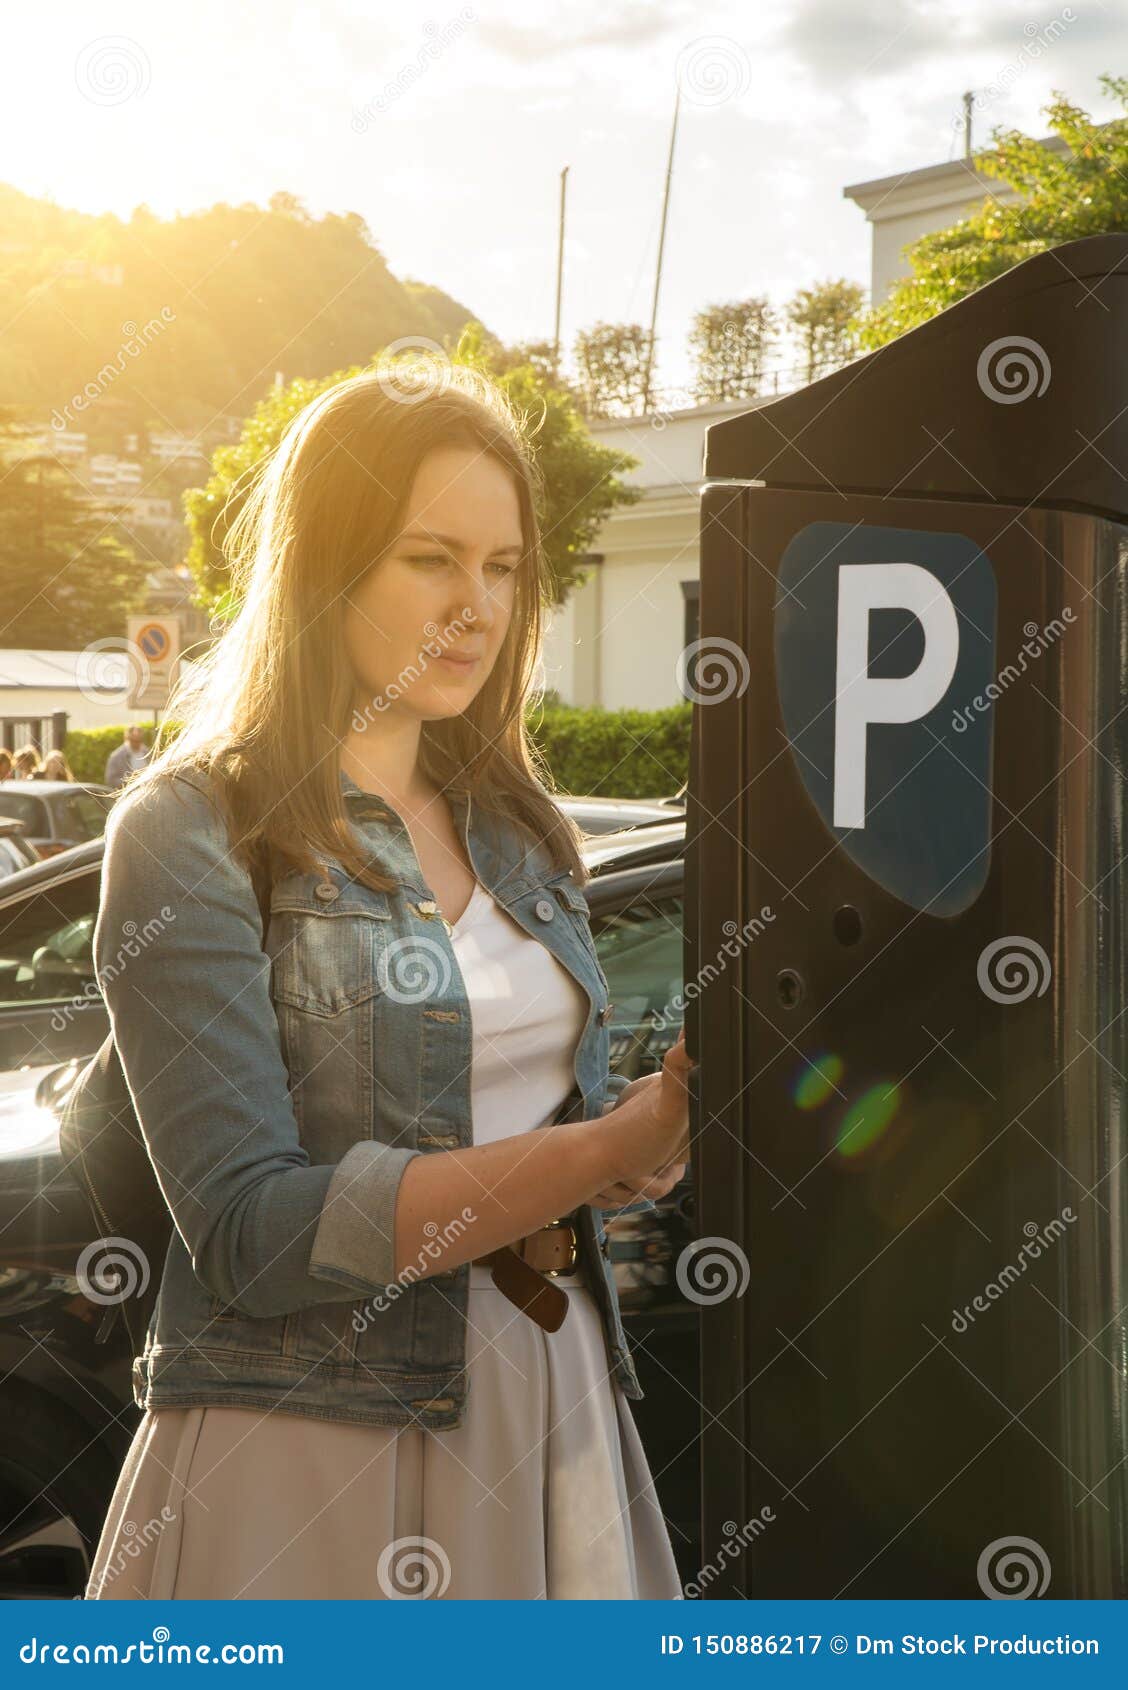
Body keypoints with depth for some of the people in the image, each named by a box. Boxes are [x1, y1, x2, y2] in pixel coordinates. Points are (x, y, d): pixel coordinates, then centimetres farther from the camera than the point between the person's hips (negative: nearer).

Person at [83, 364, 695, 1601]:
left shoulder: (517, 834, 9)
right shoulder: (190, 835, -10)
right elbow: (252, 1232, -18)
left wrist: (660, 1137, -8)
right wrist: (613, 1144, -24)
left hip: (556, 1416, 6)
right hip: (307, 1453, -6)